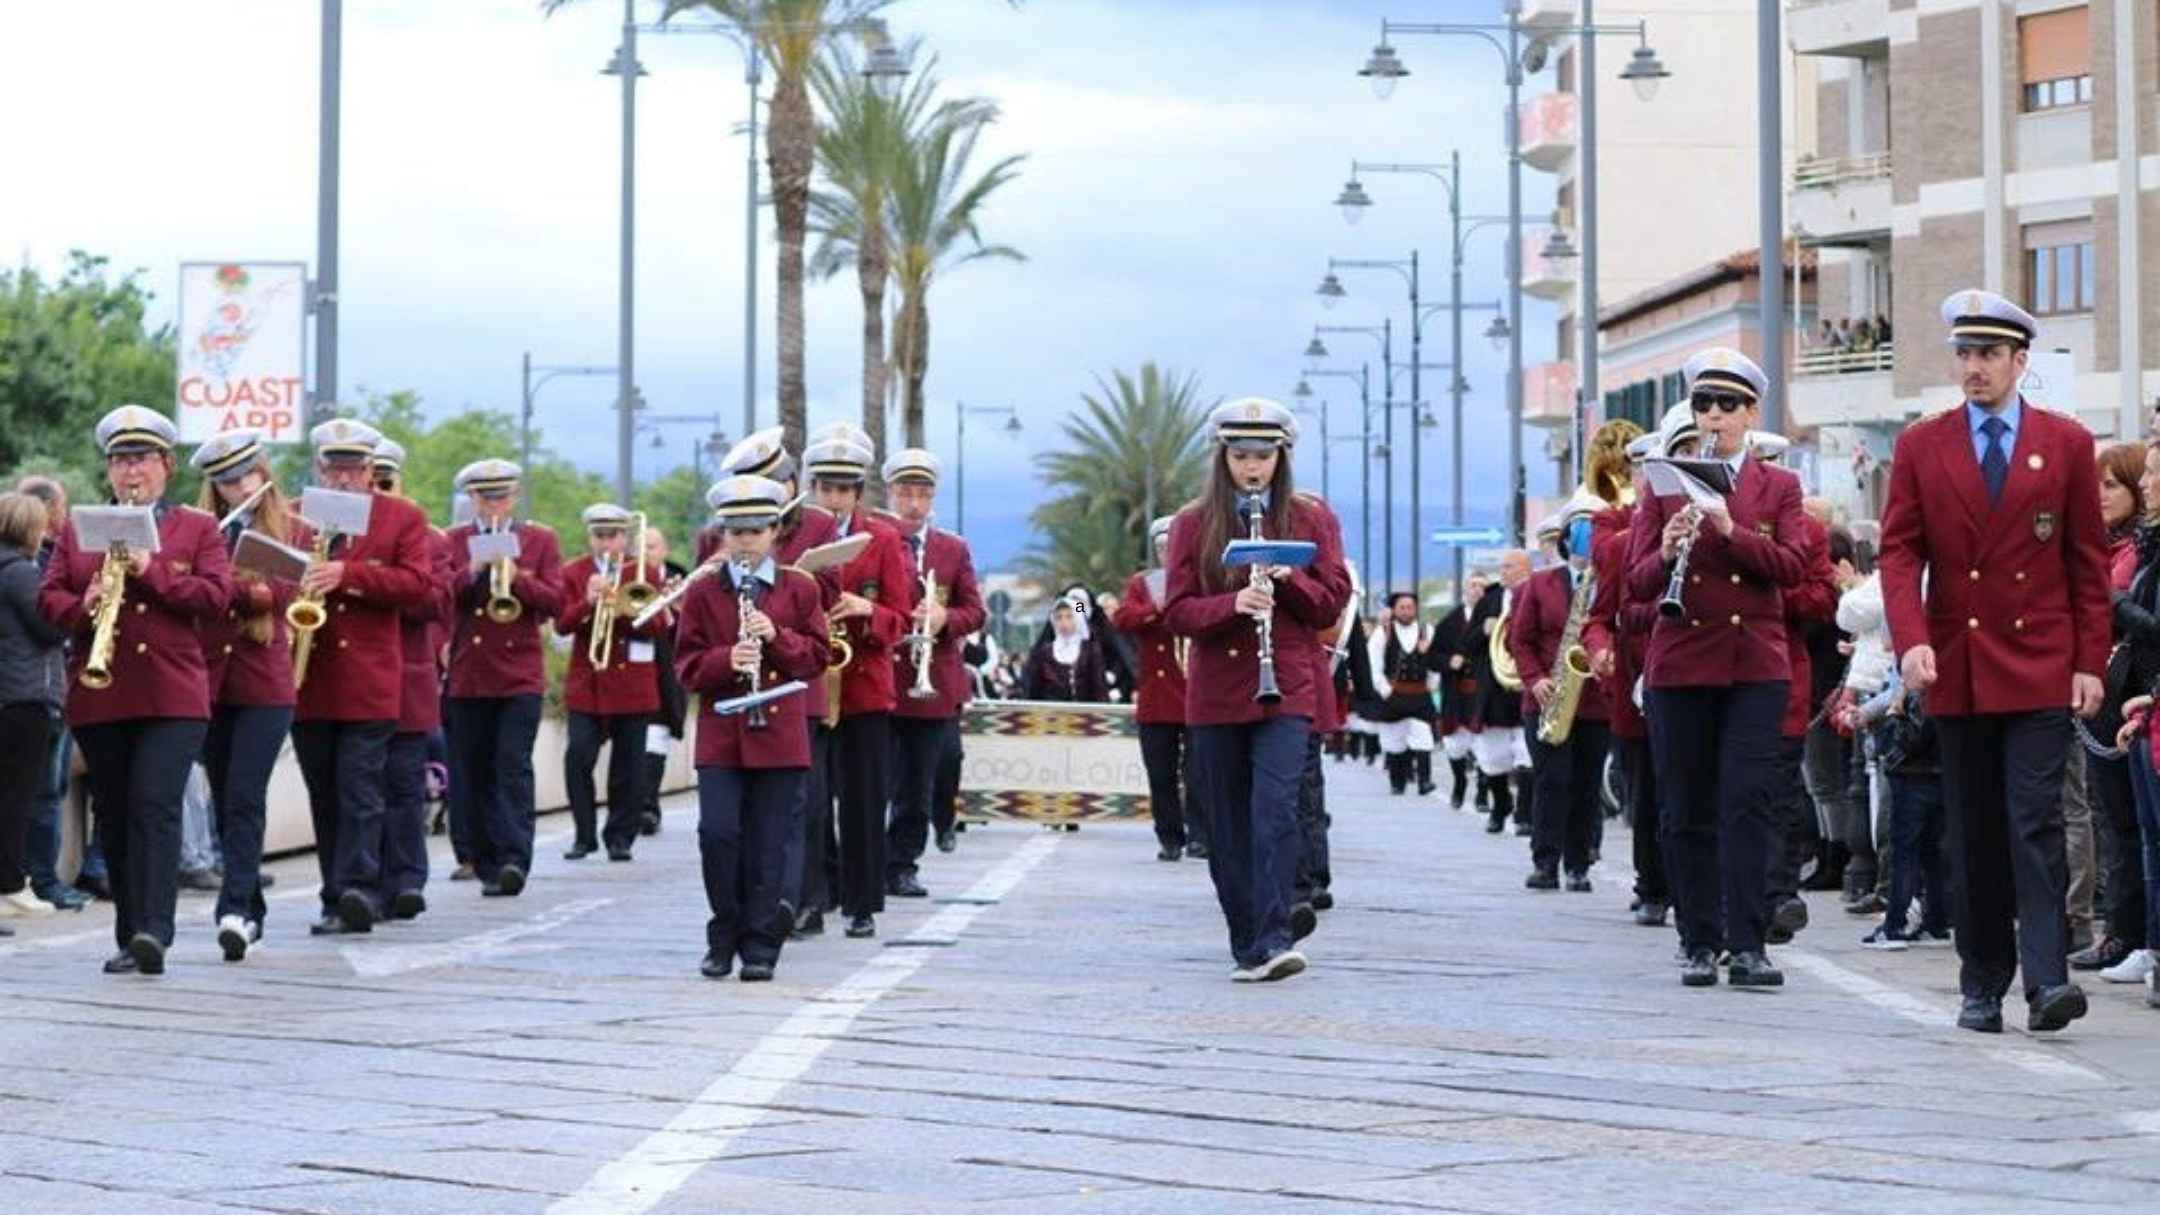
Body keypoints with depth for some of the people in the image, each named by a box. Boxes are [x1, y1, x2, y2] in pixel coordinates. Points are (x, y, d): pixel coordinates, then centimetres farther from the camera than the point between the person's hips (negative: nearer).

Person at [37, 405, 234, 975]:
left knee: (157, 807, -15)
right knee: (115, 816, 5)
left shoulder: (198, 528, 10)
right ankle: (129, 937, 12)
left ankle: (153, 932, -20)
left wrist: (151, 572, -14)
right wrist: (84, 608, -13)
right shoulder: (77, 530, 16)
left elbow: (216, 594, -3)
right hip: (98, 696, 3)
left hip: (173, 695, -3)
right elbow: (48, 596, 8)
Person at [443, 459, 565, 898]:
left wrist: (517, 578, -15)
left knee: (514, 765, -13)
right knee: (473, 775, 3)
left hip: (520, 675, -2)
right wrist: (473, 571, -17)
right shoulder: (452, 541, 11)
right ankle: (488, 864, 10)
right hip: (468, 676, 2)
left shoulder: (540, 540, 9)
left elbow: (555, 602, 0)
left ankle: (514, 859, -18)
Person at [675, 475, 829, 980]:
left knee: (767, 845, 0)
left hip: (779, 734, 0)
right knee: (718, 832, -10)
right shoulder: (702, 593, 6)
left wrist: (777, 638, -13)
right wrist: (727, 659, -16)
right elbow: (687, 667, 3)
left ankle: (760, 947, 8)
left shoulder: (801, 590, 7)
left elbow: (817, 658, 4)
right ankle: (725, 935, 7)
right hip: (720, 735, 0)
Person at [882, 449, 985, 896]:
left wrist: (946, 618, -10)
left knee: (918, 789, 6)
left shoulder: (954, 549, 13)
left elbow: (975, 611, 10)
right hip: (879, 682, -3)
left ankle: (902, 866, 14)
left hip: (933, 687, 3)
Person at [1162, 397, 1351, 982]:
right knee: (1228, 825, 5)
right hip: (1216, 691, 2)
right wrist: (1233, 604, -19)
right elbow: (1177, 611, -1)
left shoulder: (1309, 519, 7)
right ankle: (1247, 944, 15)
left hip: (1287, 689, -1)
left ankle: (1274, 939, -21)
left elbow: (1332, 602, 4)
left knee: (1275, 807, -17)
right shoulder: (1194, 524, 5)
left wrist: (1284, 578, -14)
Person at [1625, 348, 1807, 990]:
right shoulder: (1664, 486, 11)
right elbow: (1637, 581, 3)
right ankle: (1700, 943, 9)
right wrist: (1666, 555, -18)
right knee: (1687, 810, 3)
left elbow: (1793, 564, -5)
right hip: (1679, 665, 1)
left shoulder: (1779, 487, 10)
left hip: (1756, 665, -1)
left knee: (1746, 803, -9)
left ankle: (1747, 944, -8)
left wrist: (1731, 530, -19)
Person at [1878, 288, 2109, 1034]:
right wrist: (1911, 640, -13)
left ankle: (2046, 980, -13)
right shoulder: (1920, 447, 7)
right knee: (1974, 835, 7)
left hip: (2040, 671, -2)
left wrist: (2090, 662, -2)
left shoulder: (2067, 444, 5)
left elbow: (2089, 560, 5)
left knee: (2036, 823, -10)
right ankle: (1983, 986, 14)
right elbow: (1899, 551, 2)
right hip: (1957, 671, 2)